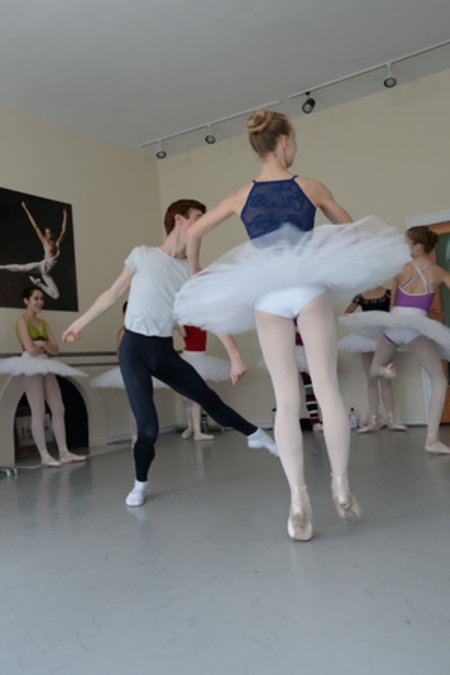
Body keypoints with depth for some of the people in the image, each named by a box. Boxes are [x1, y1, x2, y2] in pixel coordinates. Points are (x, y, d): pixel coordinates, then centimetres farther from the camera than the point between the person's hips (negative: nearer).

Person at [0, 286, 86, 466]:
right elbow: (31, 349, -15)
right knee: (38, 411, -7)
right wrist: (46, 348, 1)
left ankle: (64, 452, 8)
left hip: (46, 367, 7)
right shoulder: (22, 321, -4)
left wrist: (43, 344, -12)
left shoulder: (43, 323, 16)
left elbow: (56, 349, 7)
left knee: (58, 409, 3)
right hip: (30, 365, -7)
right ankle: (44, 456, -3)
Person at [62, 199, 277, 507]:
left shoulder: (195, 273, 3)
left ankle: (255, 435, 32)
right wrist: (79, 323, 14)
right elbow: (113, 294, 7)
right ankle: (140, 483, 15)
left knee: (210, 399, 10)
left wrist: (235, 357, -3)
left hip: (165, 351, 3)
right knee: (148, 426, -10)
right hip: (134, 348, -3)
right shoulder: (142, 255, -3)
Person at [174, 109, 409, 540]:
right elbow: (349, 226, 15)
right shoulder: (309, 188, 2)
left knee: (286, 400, 4)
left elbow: (193, 233, 12)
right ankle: (341, 487, 11)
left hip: (265, 297, 2)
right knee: (327, 389, 3)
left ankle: (298, 497, 1)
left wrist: (195, 273, 26)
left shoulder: (241, 197, 7)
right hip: (309, 286, -2)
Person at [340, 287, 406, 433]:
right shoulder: (360, 297, 5)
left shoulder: (388, 293, 0)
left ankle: (391, 420, 7)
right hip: (366, 336, 2)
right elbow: (347, 314, 13)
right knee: (371, 381, 3)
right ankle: (373, 421, 4)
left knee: (386, 380, 2)